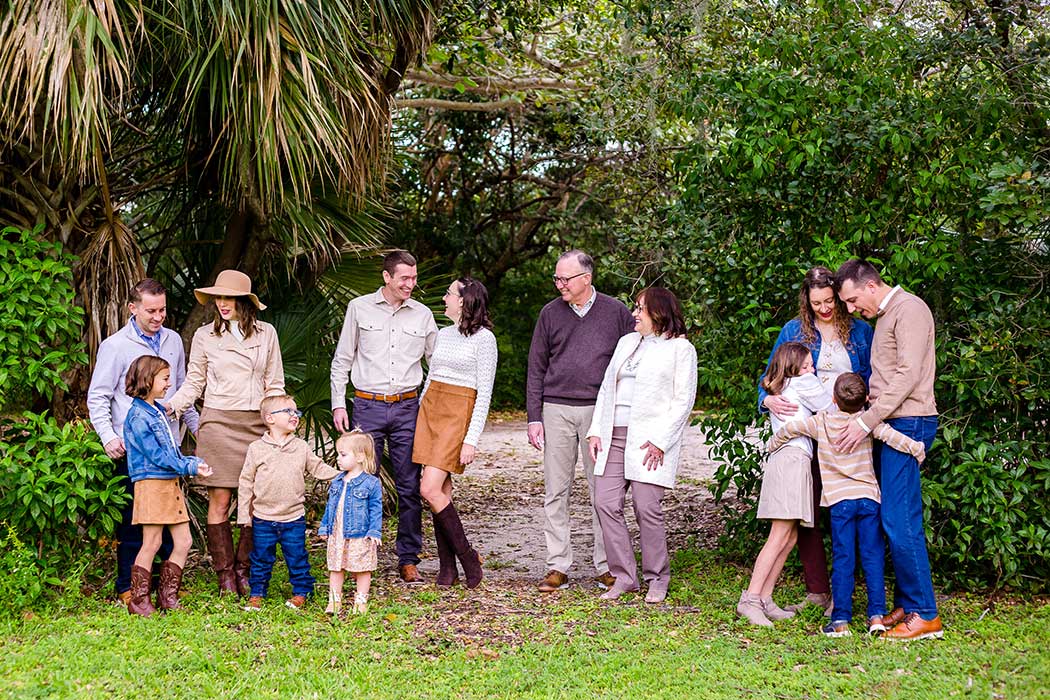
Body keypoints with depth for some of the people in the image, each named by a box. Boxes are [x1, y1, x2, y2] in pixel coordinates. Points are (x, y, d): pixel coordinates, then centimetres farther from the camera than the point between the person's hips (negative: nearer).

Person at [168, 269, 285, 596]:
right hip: (218, 422, -1)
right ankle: (224, 572, 7)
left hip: (256, 424, 1)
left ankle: (245, 568, 12)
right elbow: (194, 384, 7)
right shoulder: (204, 336, 6)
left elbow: (274, 384, 12)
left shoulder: (266, 333, 8)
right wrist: (169, 406, -8)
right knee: (220, 501, -2)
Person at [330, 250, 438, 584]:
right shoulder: (359, 308, 4)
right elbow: (342, 360, 8)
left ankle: (408, 559, 9)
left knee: (410, 487, 2)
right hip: (369, 406, -2)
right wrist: (338, 404, 2)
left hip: (408, 408, 2)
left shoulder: (422, 315, 8)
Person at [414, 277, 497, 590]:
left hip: (458, 413, -7)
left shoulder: (483, 338, -7)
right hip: (430, 410, 7)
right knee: (441, 491, 4)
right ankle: (447, 567, 10)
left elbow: (484, 394, -11)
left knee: (430, 489, -15)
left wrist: (472, 440, -16)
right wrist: (415, 420, 16)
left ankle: (468, 557, -1)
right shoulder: (443, 334, 14)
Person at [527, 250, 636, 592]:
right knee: (555, 492, 3)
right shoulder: (550, 314, 7)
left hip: (599, 410, -1)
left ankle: (606, 567, 10)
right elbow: (536, 369, 10)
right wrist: (534, 418, 4)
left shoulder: (616, 313, 3)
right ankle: (558, 567, 9)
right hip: (556, 411, 2)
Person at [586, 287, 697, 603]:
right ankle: (624, 577, 6)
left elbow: (683, 400, -4)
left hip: (650, 439, -6)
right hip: (614, 436, 6)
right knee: (605, 503, -3)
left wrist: (660, 441, -13)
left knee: (646, 508, -9)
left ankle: (657, 579, 7)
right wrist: (596, 431, 9)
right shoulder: (627, 342, 21)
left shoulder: (681, 348, 2)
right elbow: (607, 387, 20)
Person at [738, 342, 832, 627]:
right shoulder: (804, 382, 3)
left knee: (789, 538, 8)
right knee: (779, 537, -13)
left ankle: (764, 598, 5)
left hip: (782, 459, 9)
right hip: (793, 457, -9)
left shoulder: (777, 392, 25)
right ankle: (750, 599, -17)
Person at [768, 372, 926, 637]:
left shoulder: (821, 422, 4)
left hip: (840, 500, 0)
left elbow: (790, 428, 8)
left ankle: (841, 620, 0)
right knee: (873, 556, 6)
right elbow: (887, 434, -15)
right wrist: (915, 447, -15)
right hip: (868, 497, 0)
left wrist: (772, 446, 24)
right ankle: (876, 615, 4)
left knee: (843, 560, 2)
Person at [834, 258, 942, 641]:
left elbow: (908, 375, -17)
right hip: (891, 424, 10)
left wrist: (866, 421, -18)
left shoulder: (908, 309, -9)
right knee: (897, 519, 8)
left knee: (899, 520, -11)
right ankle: (906, 605, 12)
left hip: (908, 423, -10)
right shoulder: (885, 315, 21)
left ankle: (925, 616, -8)